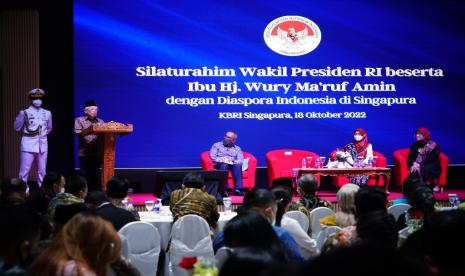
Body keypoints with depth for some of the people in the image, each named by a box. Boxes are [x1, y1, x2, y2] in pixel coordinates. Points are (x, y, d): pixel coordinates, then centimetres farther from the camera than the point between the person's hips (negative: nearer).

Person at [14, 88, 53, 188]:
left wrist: (42, 134, 11)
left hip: (42, 145, 4)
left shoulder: (47, 113, 6)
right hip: (28, 145, -4)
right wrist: (26, 134, 10)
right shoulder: (25, 113, -5)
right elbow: (17, 128, 3)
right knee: (25, 170, -6)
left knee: (42, 171, 10)